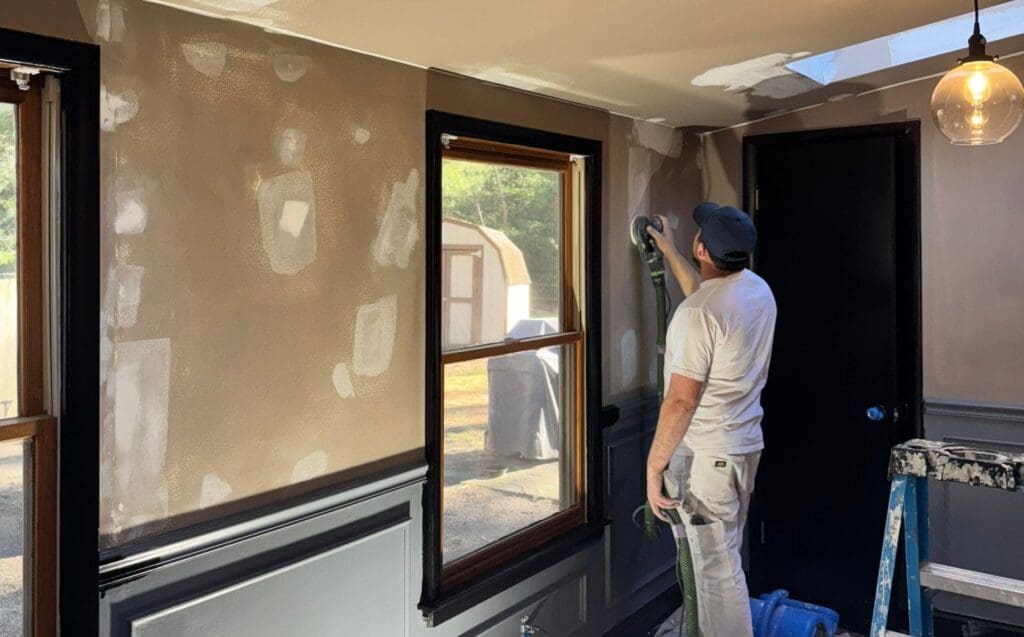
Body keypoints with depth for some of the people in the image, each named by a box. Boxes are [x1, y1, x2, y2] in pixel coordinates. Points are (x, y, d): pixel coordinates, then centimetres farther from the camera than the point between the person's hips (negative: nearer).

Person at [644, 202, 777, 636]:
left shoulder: (697, 314, -24)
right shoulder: (758, 290, 3)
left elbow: (681, 400, -25)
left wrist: (654, 466, -16)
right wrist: (668, 252, 32)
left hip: (705, 455, -9)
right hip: (744, 445, 9)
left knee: (716, 567, 2)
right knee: (724, 559, 23)